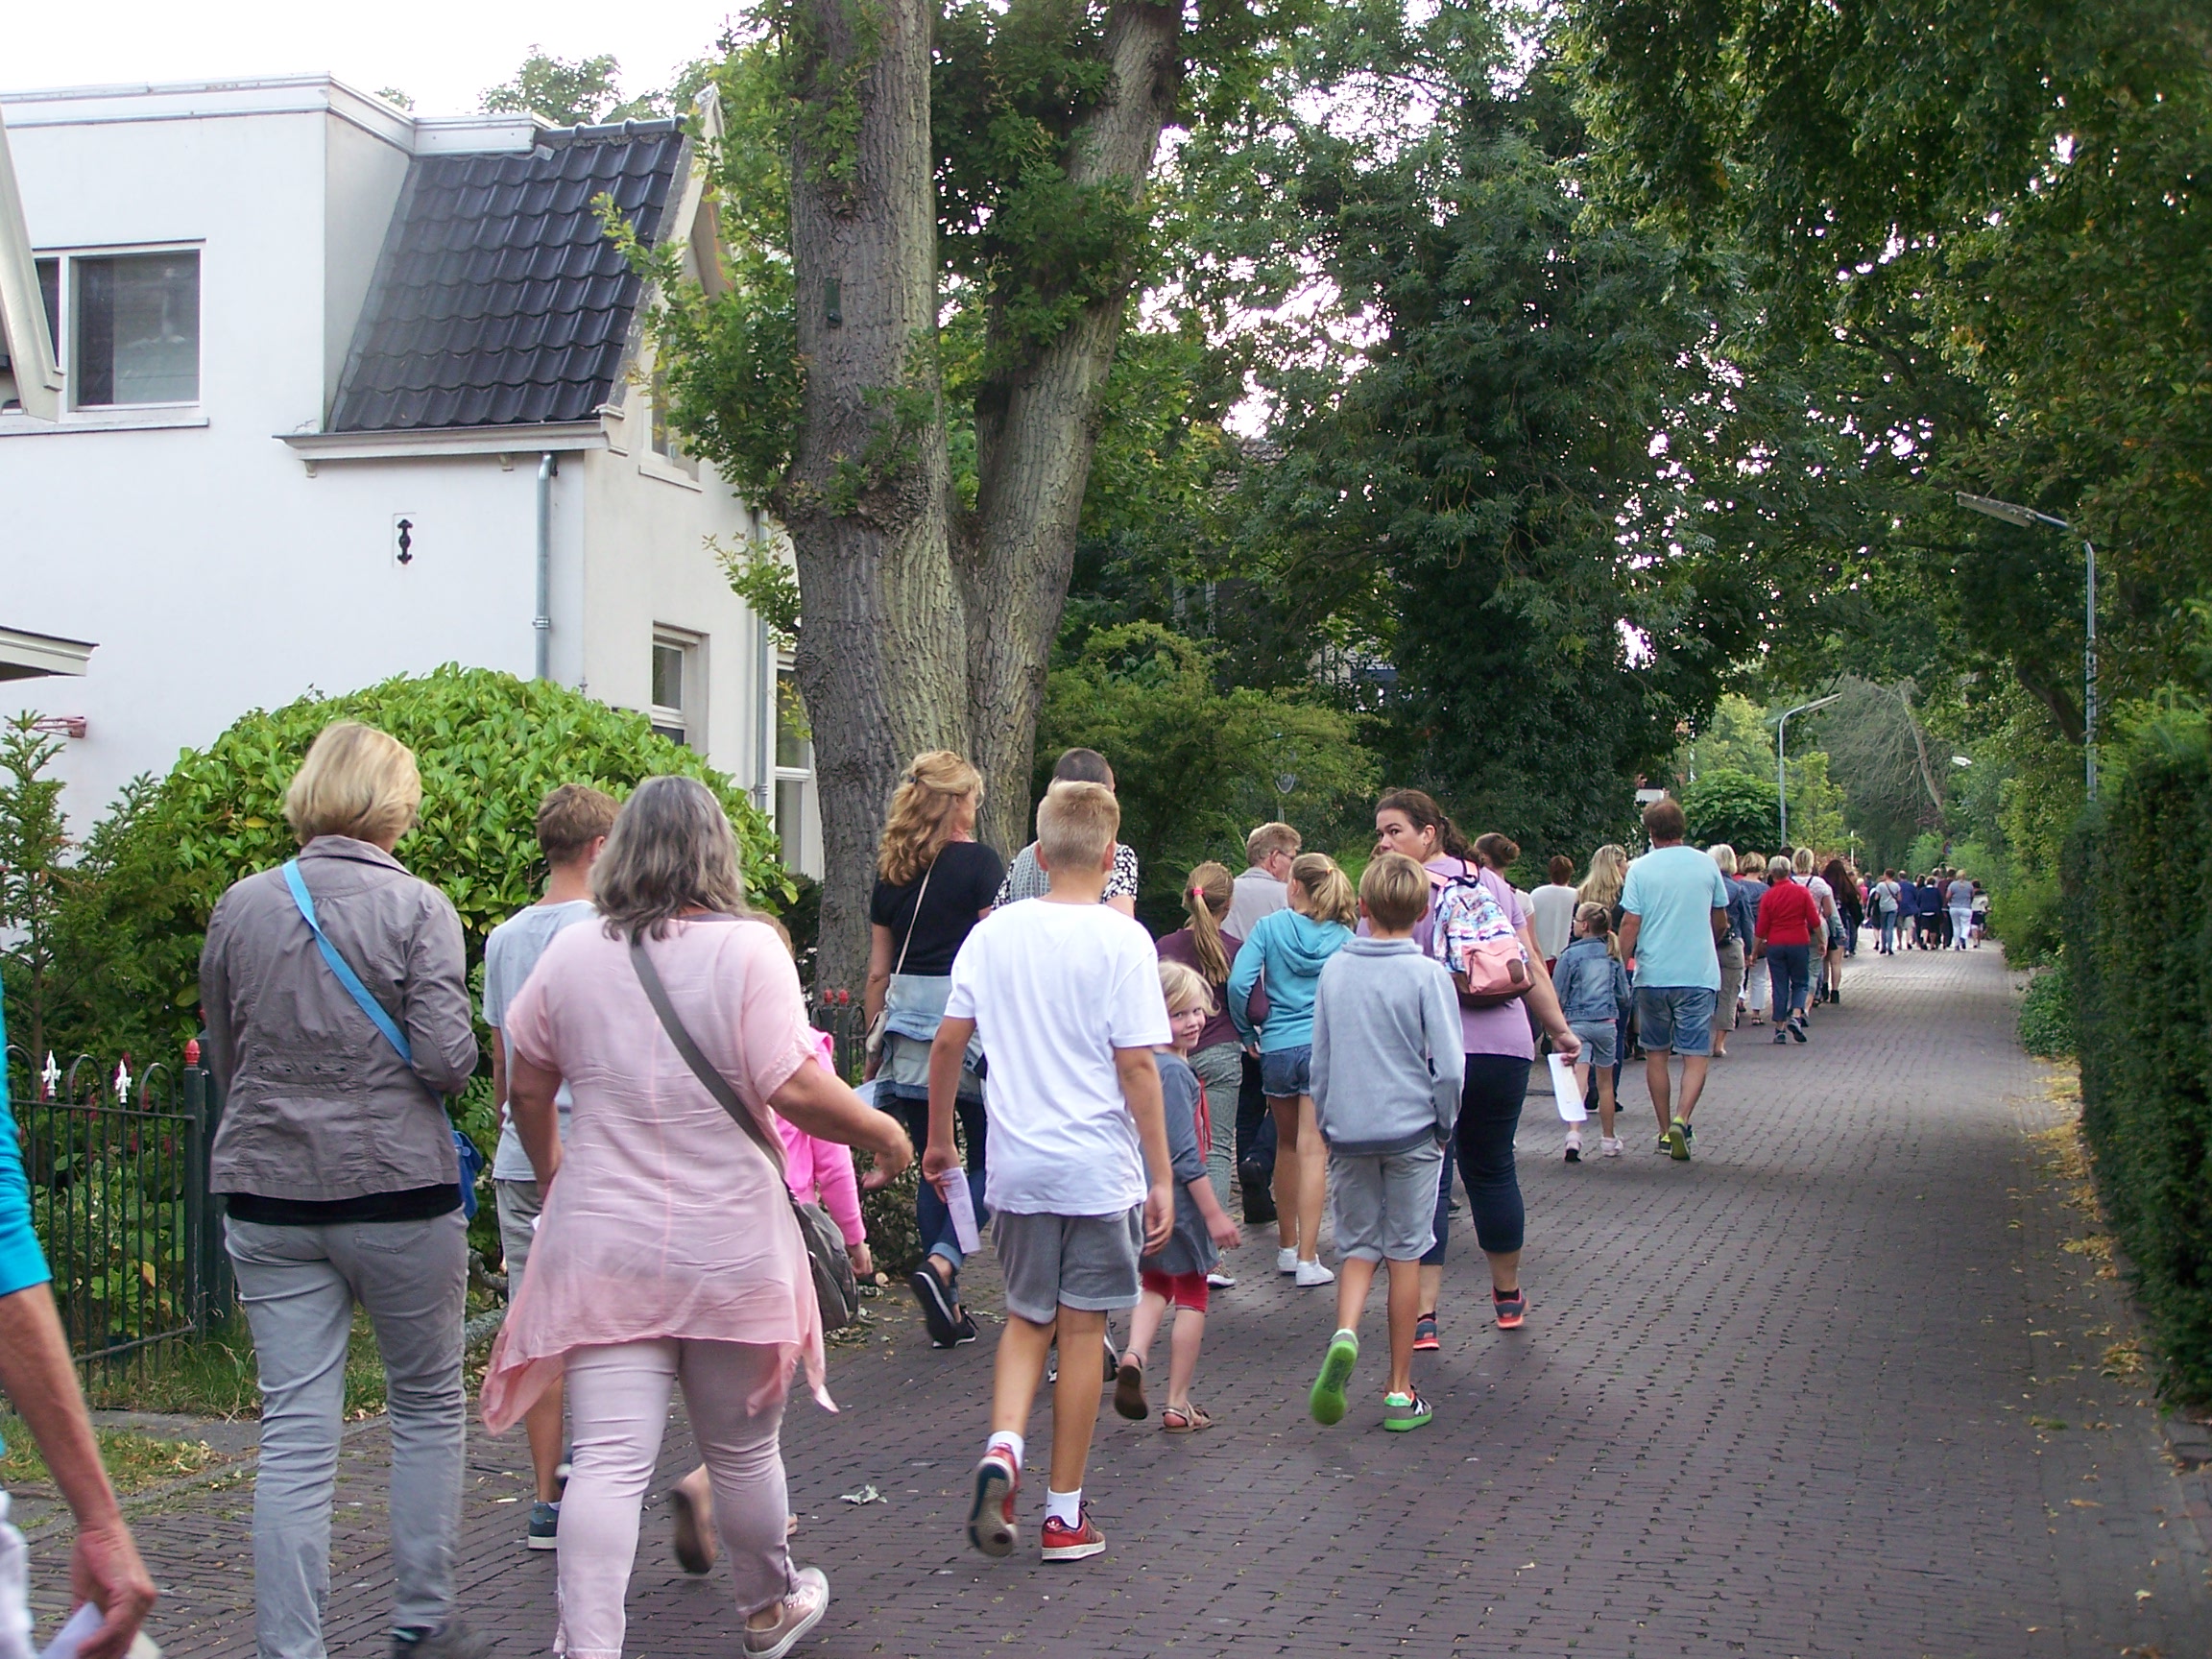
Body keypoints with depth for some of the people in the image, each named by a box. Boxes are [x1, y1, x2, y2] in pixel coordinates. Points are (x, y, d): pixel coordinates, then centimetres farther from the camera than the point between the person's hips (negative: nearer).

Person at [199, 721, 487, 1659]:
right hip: (398, 1190, -3)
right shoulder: (415, 908, -9)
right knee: (427, 1405, 15)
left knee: (295, 1431, 4)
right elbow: (445, 1056, -14)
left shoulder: (241, 908, 4)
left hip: (267, 1194, 3)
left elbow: (222, 1059, 13)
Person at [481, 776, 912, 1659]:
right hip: (728, 1247, -2)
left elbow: (527, 1088, 12)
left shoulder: (571, 954, 2)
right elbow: (795, 1089, -17)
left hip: (601, 1246, 2)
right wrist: (882, 1132, 0)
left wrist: (550, 1171, 30)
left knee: (609, 1460, -2)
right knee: (743, 1449, 17)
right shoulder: (746, 949, -10)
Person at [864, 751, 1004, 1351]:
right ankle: (942, 1262, -15)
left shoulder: (892, 872, 10)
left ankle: (948, 1310, 13)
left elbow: (878, 972, 13)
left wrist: (874, 1043, 20)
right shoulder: (979, 863, -5)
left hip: (906, 1022, 5)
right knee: (987, 1156, 6)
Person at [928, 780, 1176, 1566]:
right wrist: (1162, 1175, -7)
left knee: (1027, 1318, 18)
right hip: (1100, 1169, -3)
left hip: (1017, 1164, 3)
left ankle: (1002, 1447, -7)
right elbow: (1136, 1064, -12)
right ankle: (1065, 1513, 11)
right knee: (1082, 1331, 6)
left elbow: (948, 1041, 4)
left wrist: (938, 1137, 18)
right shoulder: (1121, 940, -9)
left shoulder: (994, 932, 2)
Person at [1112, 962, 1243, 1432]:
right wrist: (1214, 1214, -17)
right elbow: (1184, 1153, -22)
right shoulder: (1175, 1072, -21)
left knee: (1154, 1286, 23)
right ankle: (1178, 1405, 13)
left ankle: (1134, 1355, -3)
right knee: (1191, 1297, 8)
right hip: (1178, 1201, -7)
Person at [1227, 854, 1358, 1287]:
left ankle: (1288, 1246, 27)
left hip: (1278, 1048, 1)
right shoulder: (1344, 938, 1)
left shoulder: (1271, 927, -1)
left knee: (1287, 1145, 18)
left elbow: (1239, 983, -10)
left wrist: (1246, 1032, 4)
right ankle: (1307, 1258, -8)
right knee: (1313, 1152, -3)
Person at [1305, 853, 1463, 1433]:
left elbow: (1320, 1057, 8)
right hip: (1411, 1131, -2)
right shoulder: (1427, 974, -10)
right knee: (1405, 1254, 7)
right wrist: (1444, 1124, 4)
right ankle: (1400, 1390, 12)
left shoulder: (1335, 969, 2)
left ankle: (1345, 1334, -18)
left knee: (1358, 1247, 12)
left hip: (1348, 1131, 2)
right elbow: (1448, 1064, -11)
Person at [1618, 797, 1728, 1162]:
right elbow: (1720, 921, 14)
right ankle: (1680, 1121, -21)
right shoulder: (1706, 865, 2)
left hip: (1652, 975, 0)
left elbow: (1630, 925, -8)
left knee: (1656, 1053, 14)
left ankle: (1665, 1130, 18)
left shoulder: (1640, 869, -4)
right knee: (1696, 1055, 0)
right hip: (1698, 974, 0)